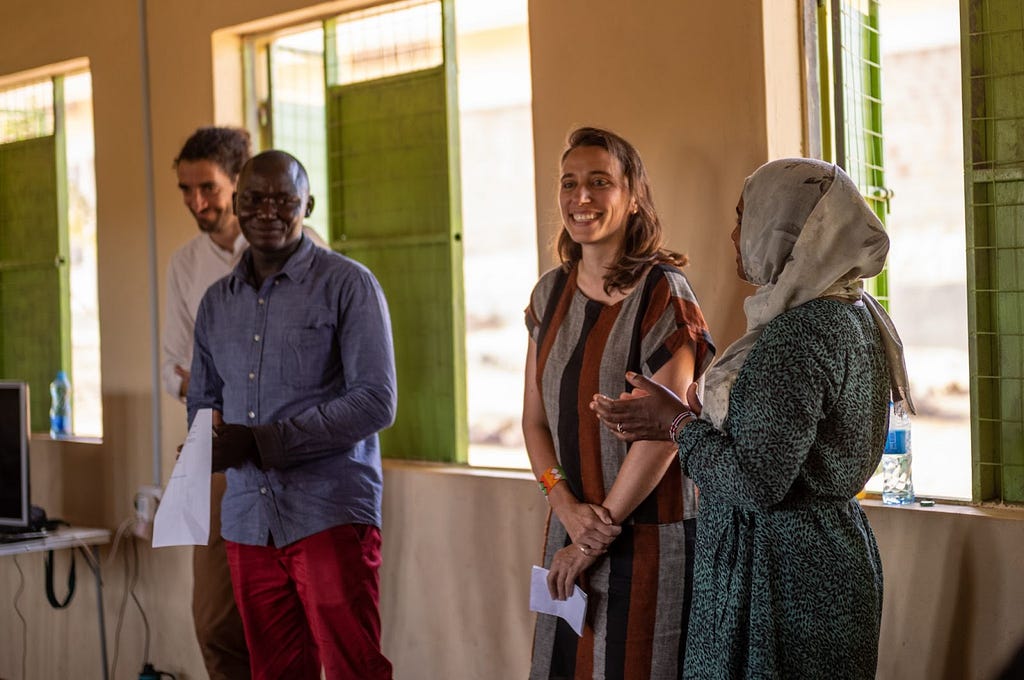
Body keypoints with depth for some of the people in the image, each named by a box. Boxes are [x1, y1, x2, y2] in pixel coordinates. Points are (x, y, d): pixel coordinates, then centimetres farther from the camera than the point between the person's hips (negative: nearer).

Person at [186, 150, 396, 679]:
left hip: (330, 515, -5)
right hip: (248, 519, 5)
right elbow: (202, 399, 21)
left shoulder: (348, 285, -3)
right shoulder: (217, 301, 14)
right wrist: (212, 440, -5)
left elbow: (376, 401, -11)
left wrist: (262, 442, -17)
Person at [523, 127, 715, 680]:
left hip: (649, 532, -6)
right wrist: (566, 506, -8)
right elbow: (535, 416, 9)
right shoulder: (551, 293, 8)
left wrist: (599, 536, -11)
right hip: (571, 526, 6)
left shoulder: (662, 293, -12)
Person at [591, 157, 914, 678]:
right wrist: (686, 421, 11)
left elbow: (755, 485, -23)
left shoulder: (797, 333, -21)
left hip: (784, 579, -10)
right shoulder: (851, 314, 9)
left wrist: (679, 422, -10)